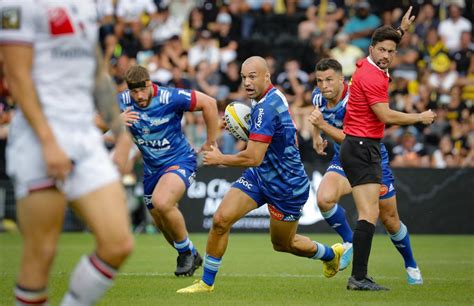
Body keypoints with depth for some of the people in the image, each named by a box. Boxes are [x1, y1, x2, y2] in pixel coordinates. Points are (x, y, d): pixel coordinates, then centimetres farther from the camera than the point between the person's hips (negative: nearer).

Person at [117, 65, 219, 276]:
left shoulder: (171, 98, -21)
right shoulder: (122, 102, -10)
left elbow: (209, 103, -14)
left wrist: (211, 142, -7)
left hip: (180, 160, -6)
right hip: (152, 168, 6)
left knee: (161, 203, -31)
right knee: (163, 224, 11)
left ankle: (186, 251, -9)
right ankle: (191, 257, 38)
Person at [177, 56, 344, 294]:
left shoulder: (266, 107, -29)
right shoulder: (273, 97, 1)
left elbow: (254, 158, -31)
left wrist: (220, 159, -15)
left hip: (286, 187, -8)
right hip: (258, 176, 8)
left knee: (282, 244, 14)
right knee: (220, 220, -8)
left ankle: (331, 254, 43)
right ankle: (207, 282, 3)